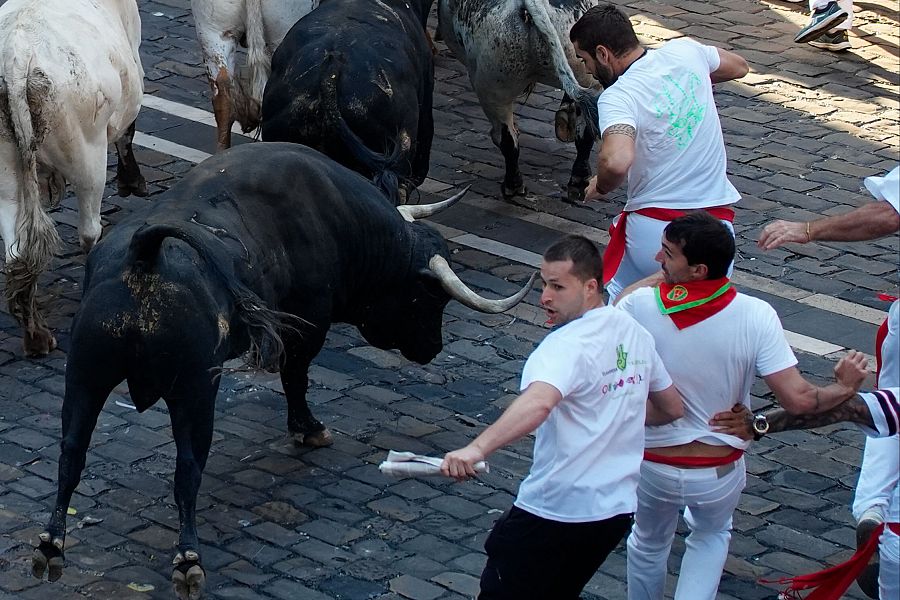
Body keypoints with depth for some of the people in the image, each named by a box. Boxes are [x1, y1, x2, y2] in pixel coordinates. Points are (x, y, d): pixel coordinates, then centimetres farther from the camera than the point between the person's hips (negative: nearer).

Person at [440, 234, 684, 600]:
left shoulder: (568, 346, -21)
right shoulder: (634, 333, 4)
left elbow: (538, 403, -43)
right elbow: (672, 409, 17)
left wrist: (476, 448, -55)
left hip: (553, 513, -8)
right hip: (617, 511, 8)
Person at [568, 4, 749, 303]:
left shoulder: (617, 97, -16)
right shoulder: (685, 50, 2)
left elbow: (617, 161, -34)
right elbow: (738, 66, 23)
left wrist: (601, 186, -12)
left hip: (653, 229, -5)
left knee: (606, 300, 15)